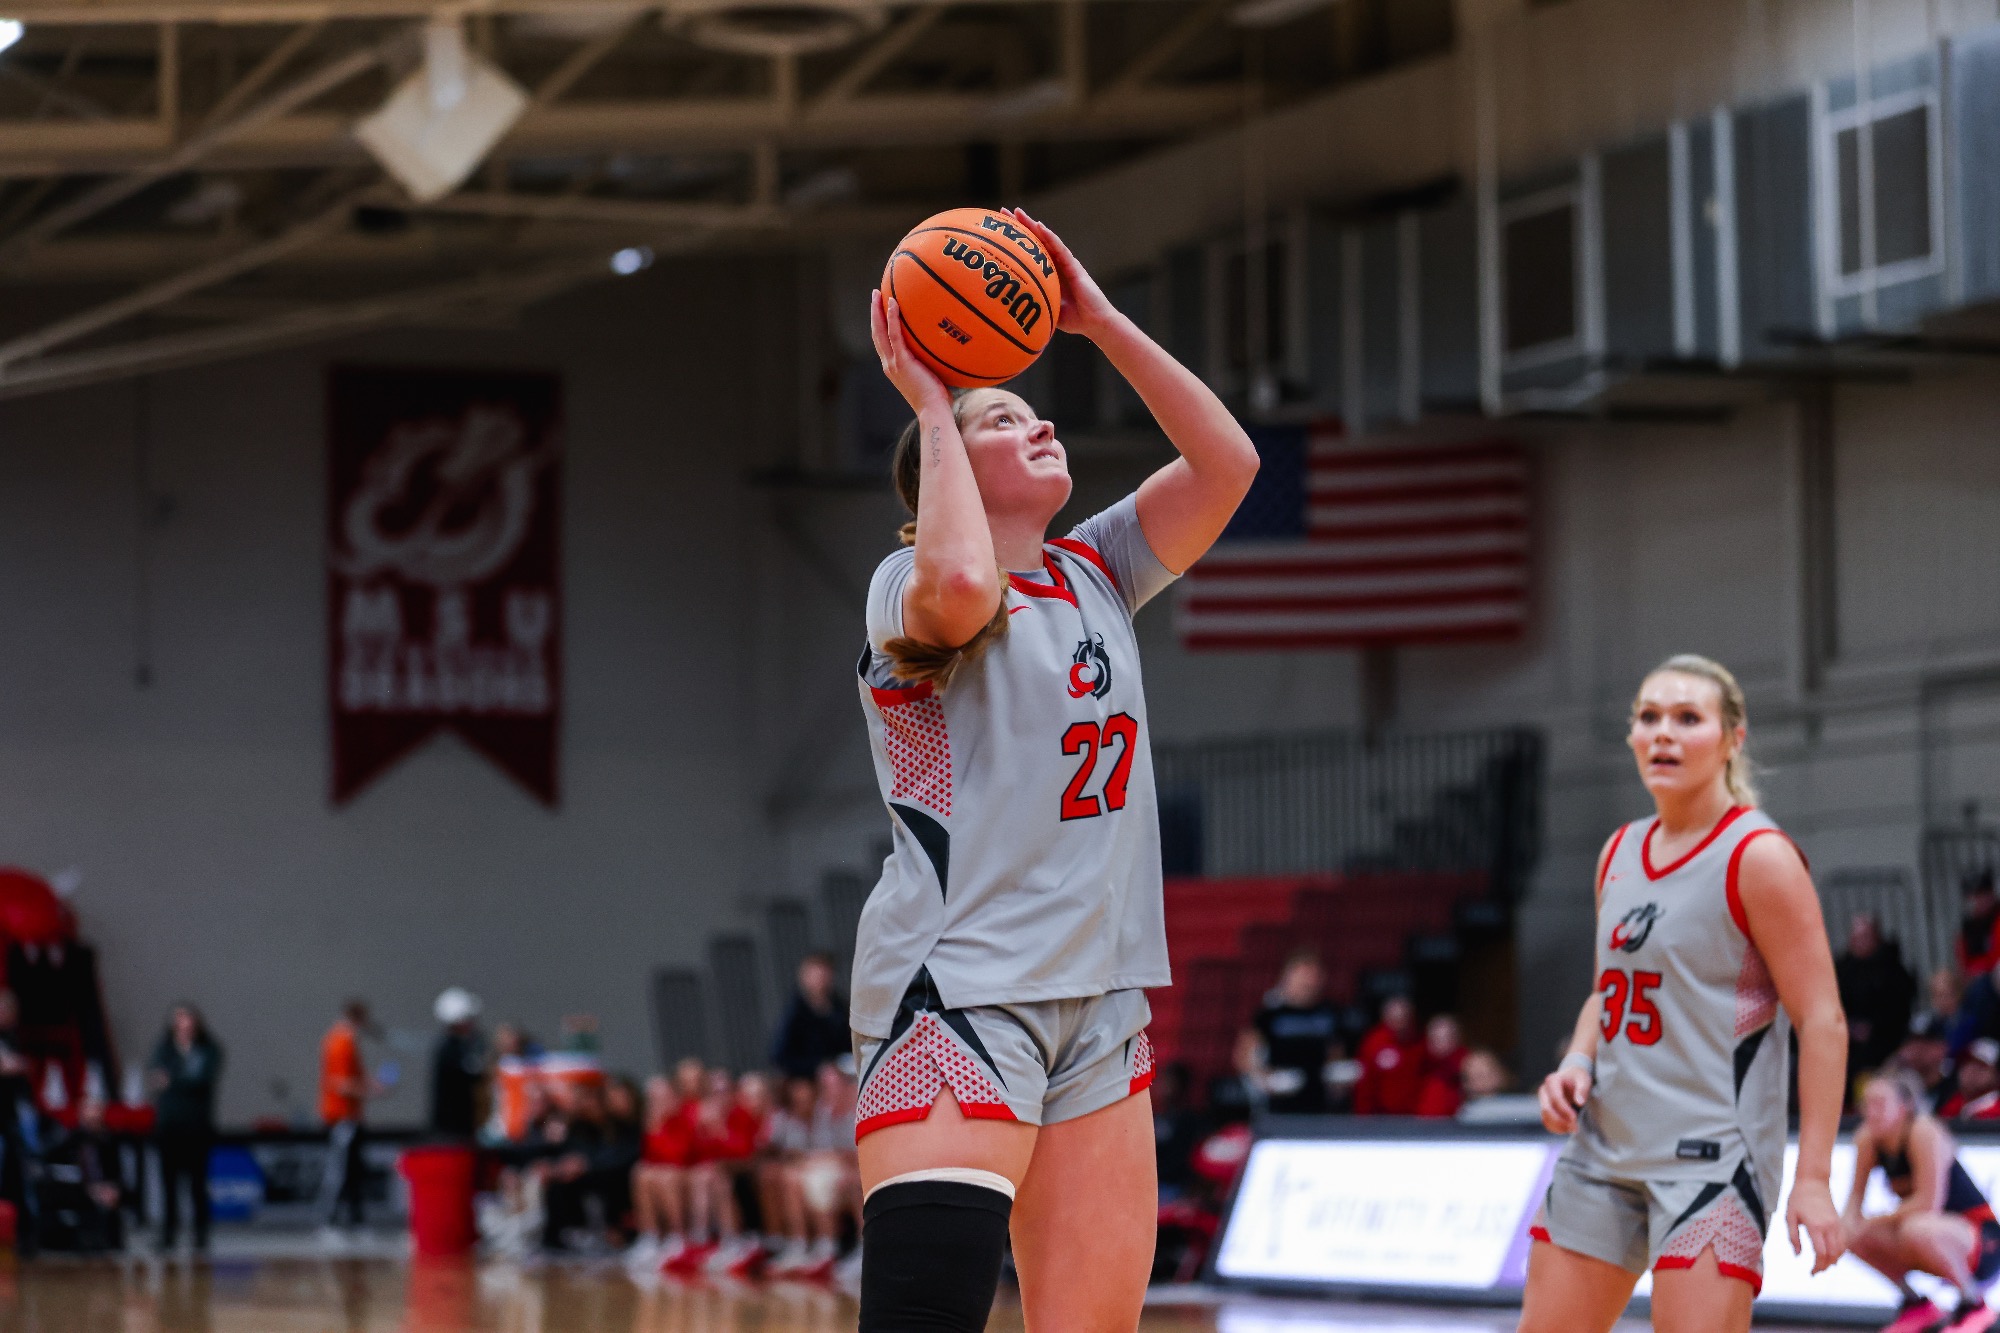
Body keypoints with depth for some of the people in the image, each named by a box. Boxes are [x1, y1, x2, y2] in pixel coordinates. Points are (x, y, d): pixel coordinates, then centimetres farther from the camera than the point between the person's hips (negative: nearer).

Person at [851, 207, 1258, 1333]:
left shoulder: (1094, 574, 18)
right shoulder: (908, 587, -1)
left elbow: (1228, 461, 8)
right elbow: (958, 584, -26)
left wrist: (1098, 320, 6)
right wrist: (930, 404, -12)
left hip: (1100, 1002, 7)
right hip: (959, 988, -7)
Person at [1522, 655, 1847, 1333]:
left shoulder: (1758, 857, -11)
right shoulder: (1620, 852, 12)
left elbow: (1823, 1023, -13)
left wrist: (1813, 1177, -18)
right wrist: (1577, 1064, 3)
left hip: (1710, 1151, -8)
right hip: (1602, 1144, 8)